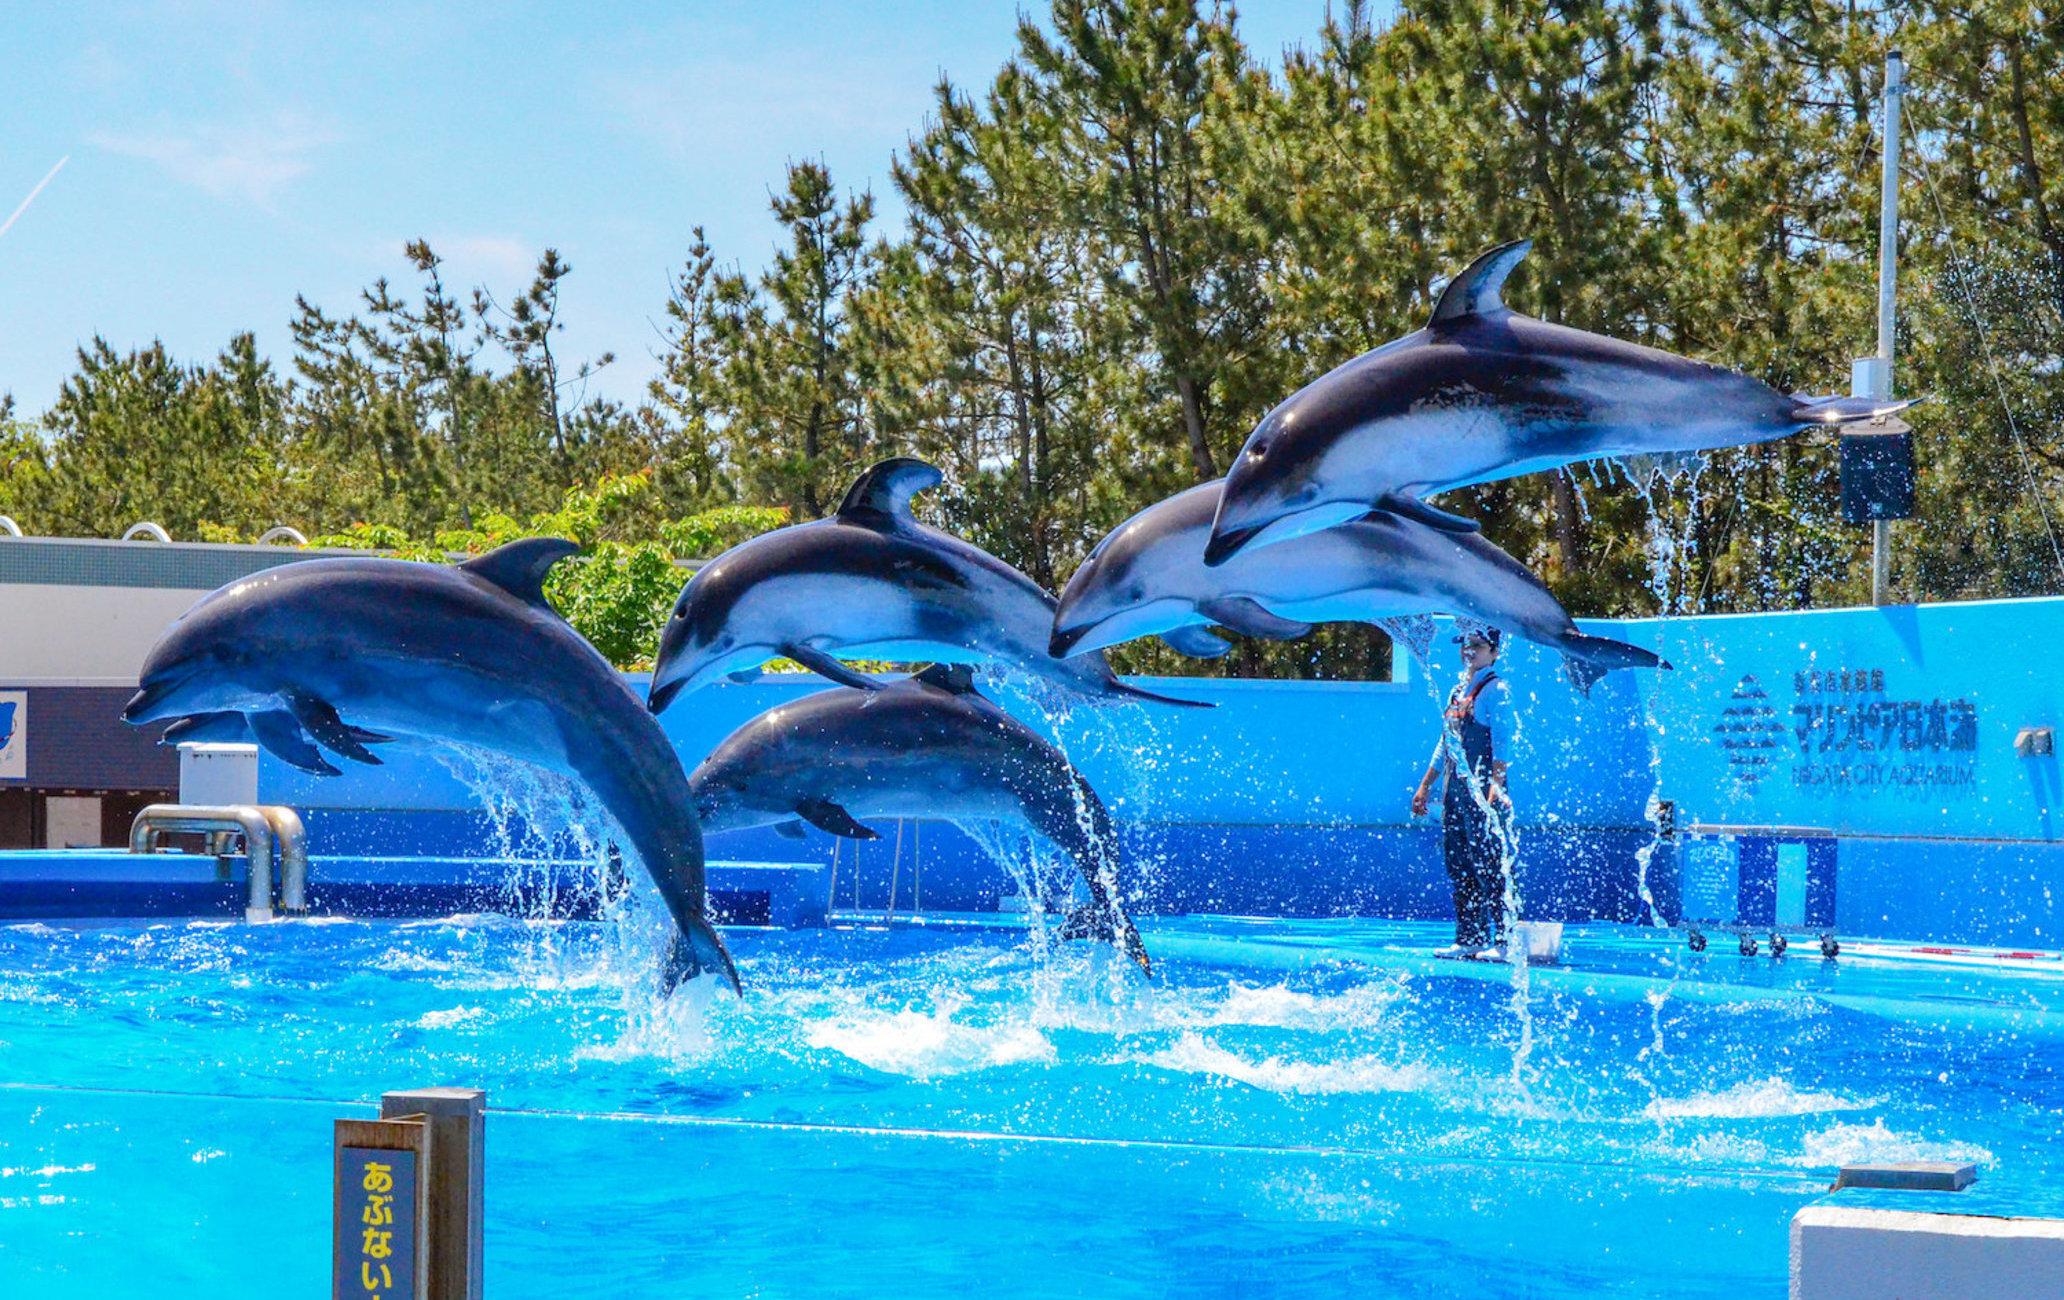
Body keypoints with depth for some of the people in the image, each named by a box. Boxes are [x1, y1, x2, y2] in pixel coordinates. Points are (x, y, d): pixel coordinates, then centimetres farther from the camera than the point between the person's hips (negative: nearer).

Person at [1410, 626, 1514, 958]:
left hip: (1482, 792, -8)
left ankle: (1505, 941, -7)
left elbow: (1501, 741, -15)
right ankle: (1469, 939, 14)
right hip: (1455, 790, 8)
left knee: (1489, 866, -9)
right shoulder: (1457, 691, 20)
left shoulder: (1496, 690, -5)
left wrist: (1496, 781, -28)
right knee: (1458, 866, 8)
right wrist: (1426, 785, 24)